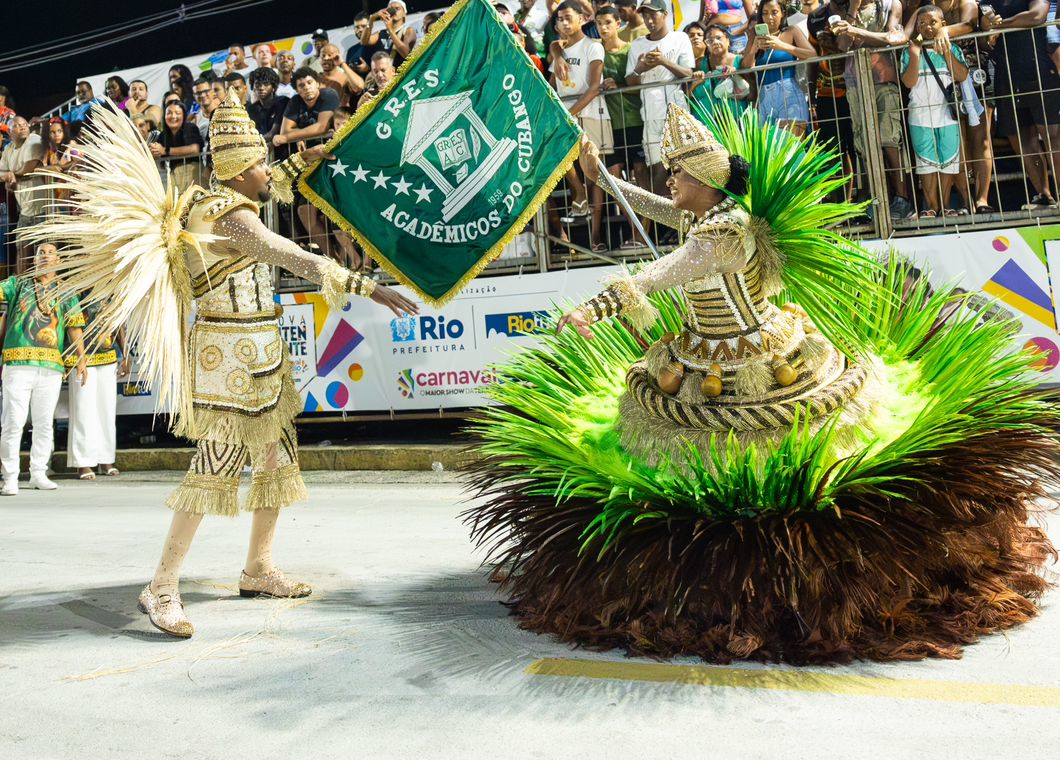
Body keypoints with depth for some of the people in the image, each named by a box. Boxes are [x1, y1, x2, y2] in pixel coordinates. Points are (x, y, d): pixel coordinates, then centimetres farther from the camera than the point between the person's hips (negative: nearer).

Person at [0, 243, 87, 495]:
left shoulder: (66, 293, 16)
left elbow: (74, 327, 7)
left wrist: (81, 358, -2)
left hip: (51, 366, 1)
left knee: (44, 422, 6)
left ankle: (38, 474, 15)